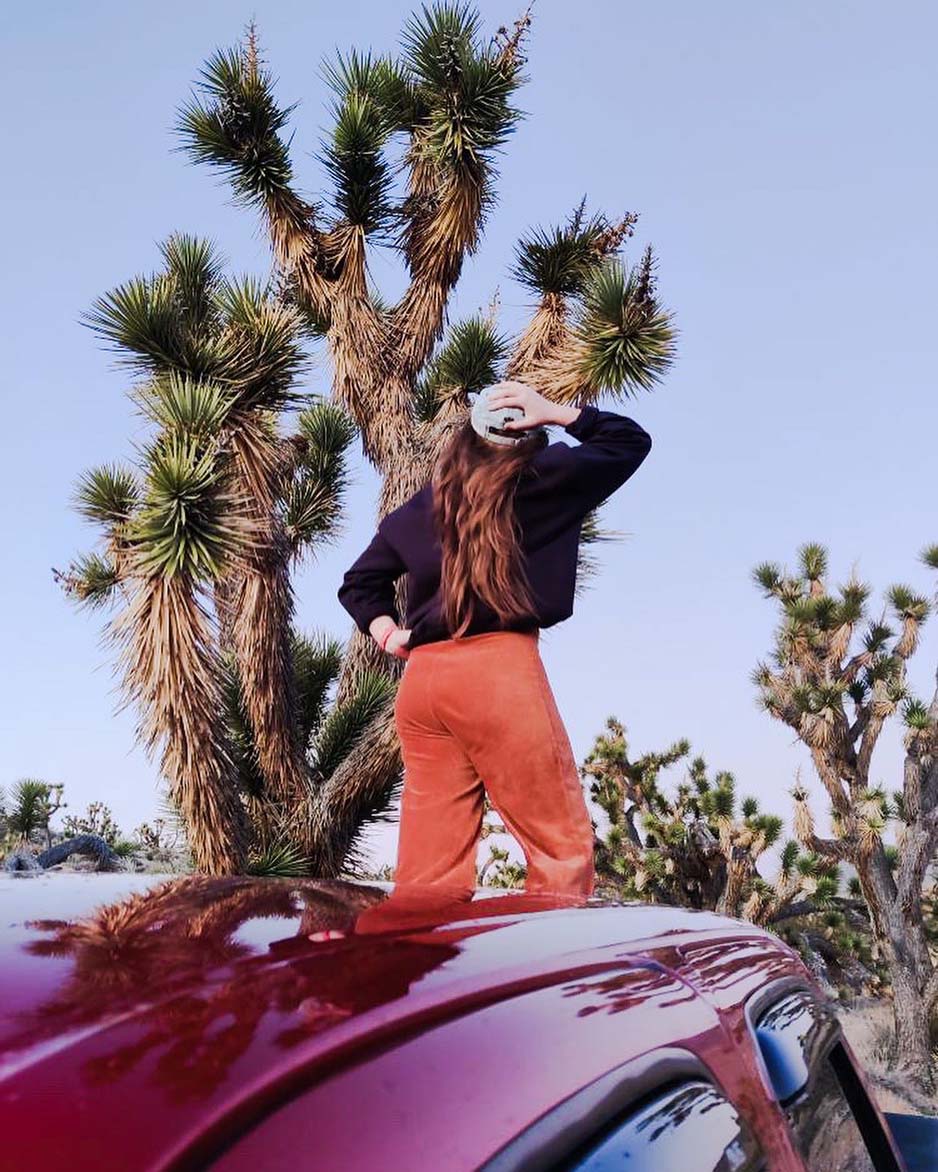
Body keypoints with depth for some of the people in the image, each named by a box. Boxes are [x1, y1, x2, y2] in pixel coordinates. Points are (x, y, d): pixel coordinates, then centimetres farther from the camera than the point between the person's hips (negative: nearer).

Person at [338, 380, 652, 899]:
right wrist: (558, 413, 16)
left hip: (421, 678, 6)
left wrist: (388, 634, 18)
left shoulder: (413, 511, 19)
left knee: (428, 865, 5)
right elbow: (630, 441, 18)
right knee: (561, 845, 1)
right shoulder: (539, 479, 6)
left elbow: (357, 583, 28)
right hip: (500, 669, -5)